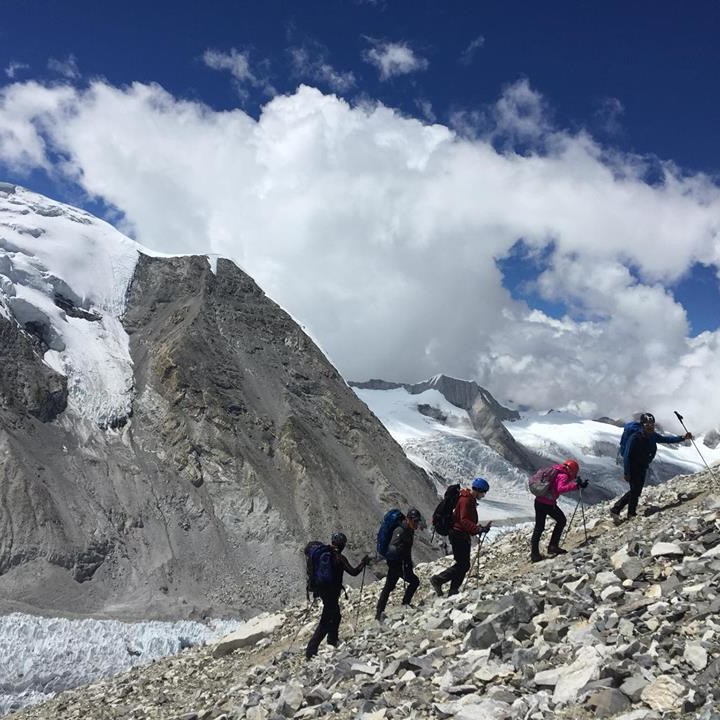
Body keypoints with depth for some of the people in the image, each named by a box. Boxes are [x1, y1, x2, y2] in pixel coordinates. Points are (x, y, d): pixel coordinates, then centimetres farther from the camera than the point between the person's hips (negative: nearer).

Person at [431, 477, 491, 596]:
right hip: (458, 534, -11)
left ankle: (453, 592, 12)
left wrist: (478, 529, 17)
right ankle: (437, 580, -2)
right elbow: (464, 521, -27)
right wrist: (478, 529, -37)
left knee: (464, 565, 9)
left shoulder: (470, 500, 16)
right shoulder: (466, 500, -16)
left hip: (463, 536, 11)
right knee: (462, 565, -11)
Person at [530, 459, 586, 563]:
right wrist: (576, 485, -32)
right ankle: (553, 546, 9)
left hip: (538, 501, 8)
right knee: (562, 520, 13)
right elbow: (561, 489, -27)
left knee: (539, 527, 14)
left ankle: (534, 553, 15)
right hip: (548, 504, -8)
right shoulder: (563, 476, -9)